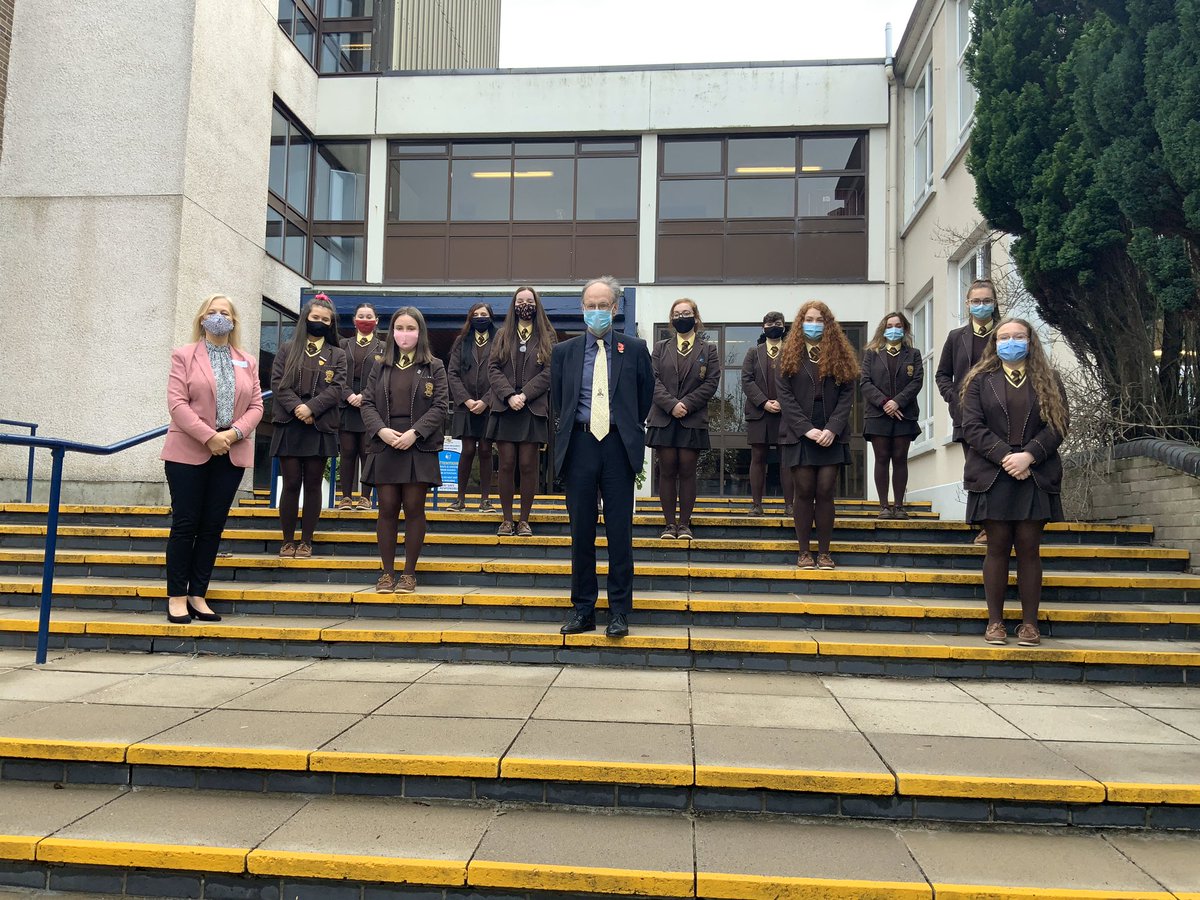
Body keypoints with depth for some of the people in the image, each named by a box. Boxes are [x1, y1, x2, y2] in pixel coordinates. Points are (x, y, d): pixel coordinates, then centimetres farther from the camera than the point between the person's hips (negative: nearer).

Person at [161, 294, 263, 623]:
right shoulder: (184, 355, 3)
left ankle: (198, 595, 13)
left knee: (213, 527, 5)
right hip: (189, 451, -3)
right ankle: (177, 597, 7)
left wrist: (235, 433, -11)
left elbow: (256, 406, 7)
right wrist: (208, 437, -17)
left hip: (231, 454, 3)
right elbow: (177, 403, -7)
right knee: (185, 525, -1)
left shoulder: (247, 362, 14)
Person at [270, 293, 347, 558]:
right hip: (289, 426, 0)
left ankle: (306, 541, 11)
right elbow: (277, 382, 1)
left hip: (320, 427, 0)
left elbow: (336, 388, -1)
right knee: (291, 483, 0)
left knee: (313, 484, 3)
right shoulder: (287, 350, 11)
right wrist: (296, 407, -14)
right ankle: (288, 541, 9)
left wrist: (311, 408, -14)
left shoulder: (337, 355, 10)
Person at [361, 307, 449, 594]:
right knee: (387, 509, 2)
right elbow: (367, 404, 8)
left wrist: (414, 433, -14)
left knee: (413, 509, -1)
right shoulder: (381, 368, 14)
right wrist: (381, 430, -10)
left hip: (419, 448, -2)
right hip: (385, 446, 2)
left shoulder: (434, 367, 6)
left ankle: (409, 573, 7)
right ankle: (387, 572, 9)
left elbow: (440, 406, -2)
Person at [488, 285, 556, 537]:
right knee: (507, 464, 0)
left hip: (533, 409, -1)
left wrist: (524, 395, -12)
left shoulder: (547, 337, 10)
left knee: (528, 465, -3)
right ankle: (507, 519, 8)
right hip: (505, 408, 1)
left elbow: (549, 372, -1)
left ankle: (524, 520, 6)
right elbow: (493, 368, 5)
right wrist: (509, 396, -10)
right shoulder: (502, 335, 15)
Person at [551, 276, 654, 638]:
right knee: (581, 531, 5)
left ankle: (619, 611, 8)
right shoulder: (564, 352, 9)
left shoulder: (635, 349, 5)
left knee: (620, 531, 0)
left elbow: (645, 395, 14)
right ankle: (582, 609, 14)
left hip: (618, 446, -1)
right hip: (579, 446, 2)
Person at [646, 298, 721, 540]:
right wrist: (671, 405, -14)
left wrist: (686, 404, -11)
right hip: (664, 418, 1)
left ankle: (685, 524, 7)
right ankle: (669, 524, 7)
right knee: (667, 471, 1)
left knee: (687, 472, 0)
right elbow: (654, 380, 1)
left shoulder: (708, 349, 9)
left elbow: (711, 382, 0)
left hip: (693, 420, -1)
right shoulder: (661, 348, 12)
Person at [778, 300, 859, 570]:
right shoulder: (791, 355, 7)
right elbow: (785, 396, 0)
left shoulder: (839, 355, 9)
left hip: (831, 435, 1)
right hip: (799, 434, 0)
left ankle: (824, 552, 5)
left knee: (825, 492, -2)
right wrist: (806, 428, -11)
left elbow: (847, 395, 2)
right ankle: (804, 552, 6)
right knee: (804, 492, -1)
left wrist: (832, 429, -11)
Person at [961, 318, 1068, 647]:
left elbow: (1059, 424, 1)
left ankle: (1029, 622, 9)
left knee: (1029, 548, 2)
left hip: (1035, 477, 1)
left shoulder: (1047, 380, 10)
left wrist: (1028, 456, -14)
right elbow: (972, 426, -2)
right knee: (998, 547, 2)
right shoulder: (980, 380, 8)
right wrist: (1005, 456, -14)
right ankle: (995, 621, 9)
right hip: (992, 476, 0)